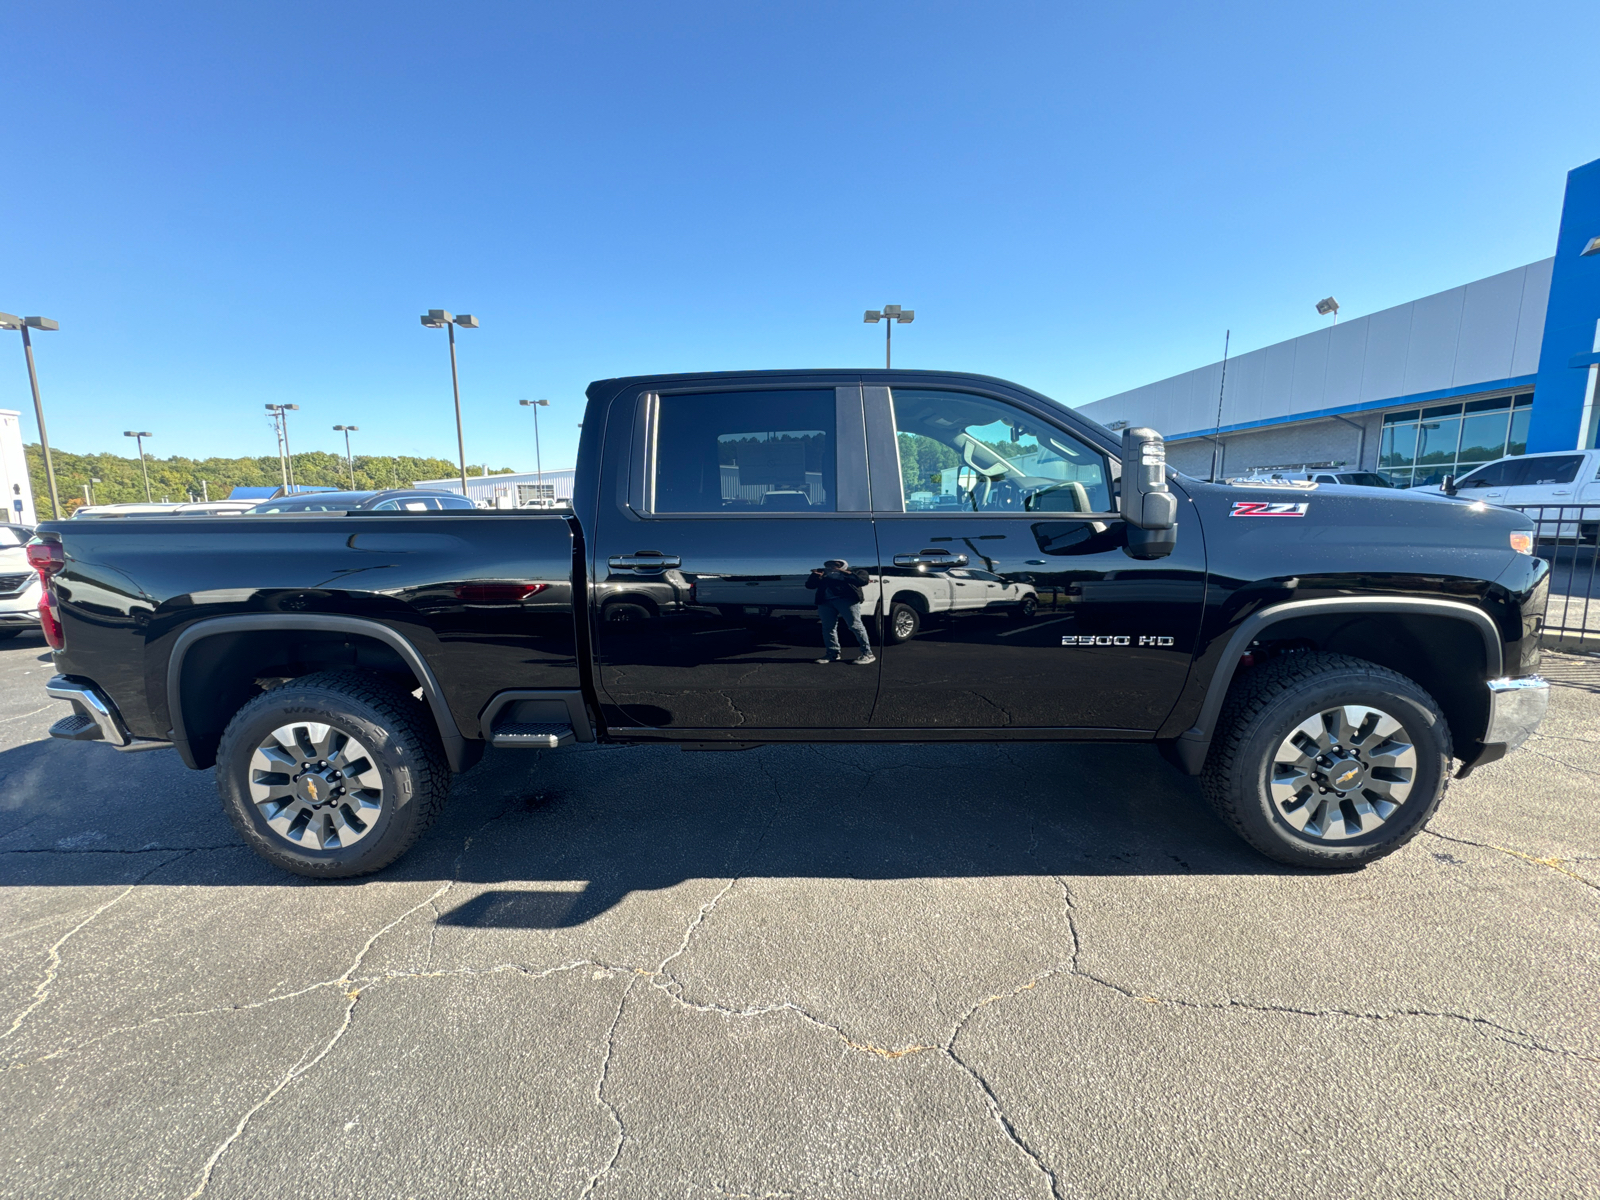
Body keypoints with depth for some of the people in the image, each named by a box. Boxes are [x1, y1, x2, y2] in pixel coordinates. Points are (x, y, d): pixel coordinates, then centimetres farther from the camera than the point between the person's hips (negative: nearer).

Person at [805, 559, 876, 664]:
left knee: (855, 626, -13)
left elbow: (862, 581, -3)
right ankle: (833, 654, 6)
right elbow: (809, 585, 18)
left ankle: (868, 654, -10)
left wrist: (844, 572, -6)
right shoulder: (823, 574, 26)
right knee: (827, 628, -1)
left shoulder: (856, 571, 17)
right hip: (825, 602, 5)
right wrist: (816, 576, 0)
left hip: (847, 600, -4)